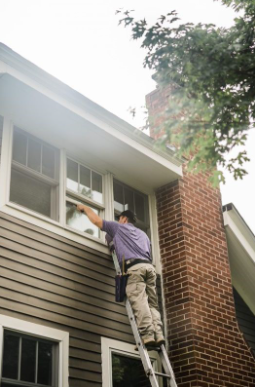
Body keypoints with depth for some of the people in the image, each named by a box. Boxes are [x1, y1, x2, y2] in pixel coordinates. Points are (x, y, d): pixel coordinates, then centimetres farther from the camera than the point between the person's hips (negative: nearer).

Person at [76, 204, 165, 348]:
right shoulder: (143, 234, 37)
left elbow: (97, 220, 23)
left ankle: (148, 335, -29)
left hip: (134, 267, -5)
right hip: (149, 267, 5)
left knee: (139, 302, -16)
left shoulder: (118, 227, 22)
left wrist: (85, 207, 39)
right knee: (152, 304, 0)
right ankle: (158, 335, -16)